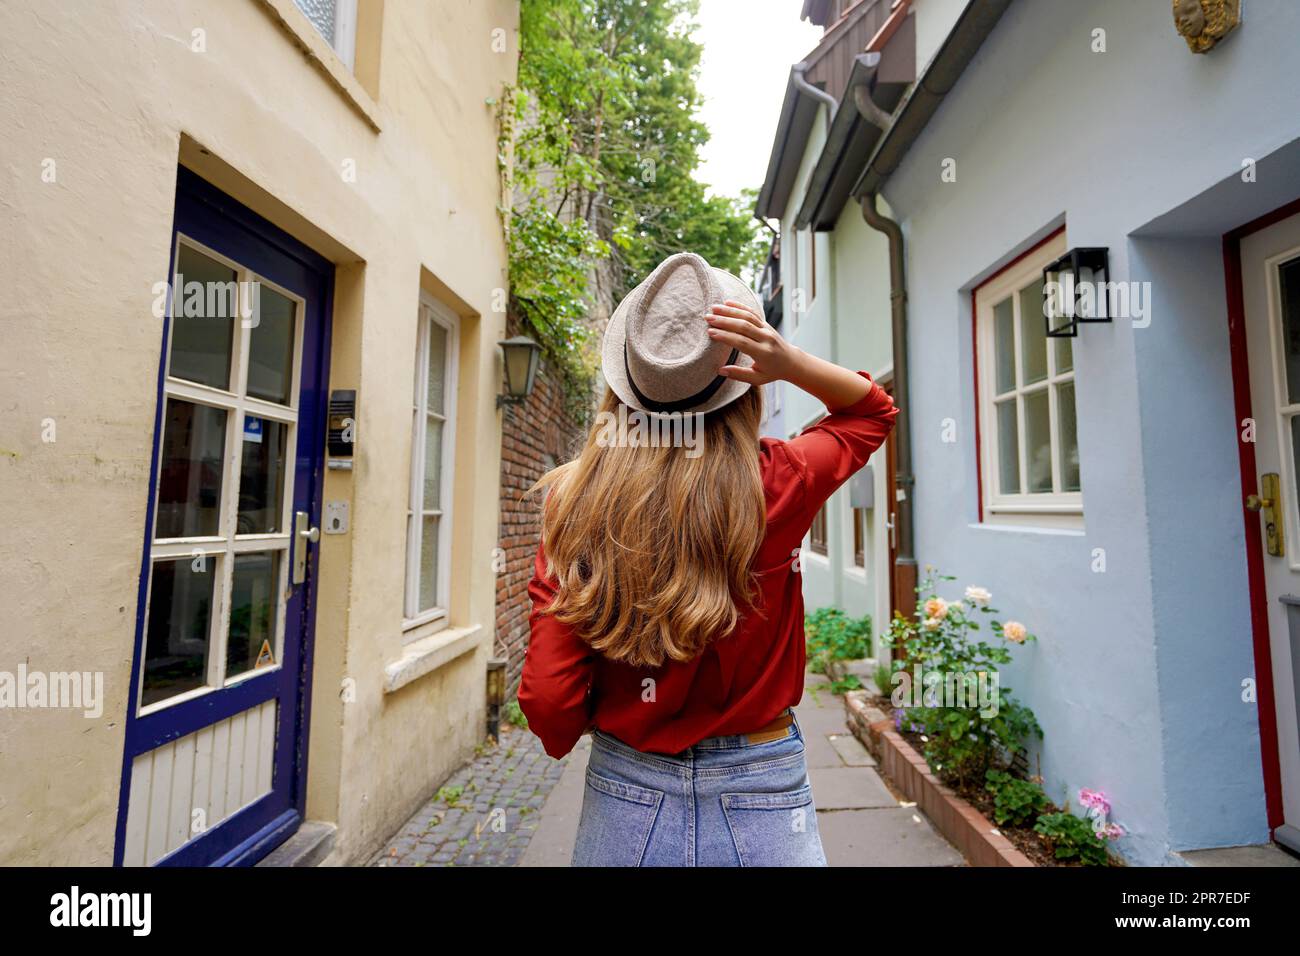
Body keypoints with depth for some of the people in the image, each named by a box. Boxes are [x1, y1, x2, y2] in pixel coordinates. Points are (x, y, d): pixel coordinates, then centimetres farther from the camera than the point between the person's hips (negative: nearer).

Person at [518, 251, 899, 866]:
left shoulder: (575, 503, -16)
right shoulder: (779, 485, -18)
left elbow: (547, 703, -14)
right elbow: (873, 410, 3)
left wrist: (567, 734, 8)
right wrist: (790, 362, -15)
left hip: (624, 800, 2)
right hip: (762, 804, -1)